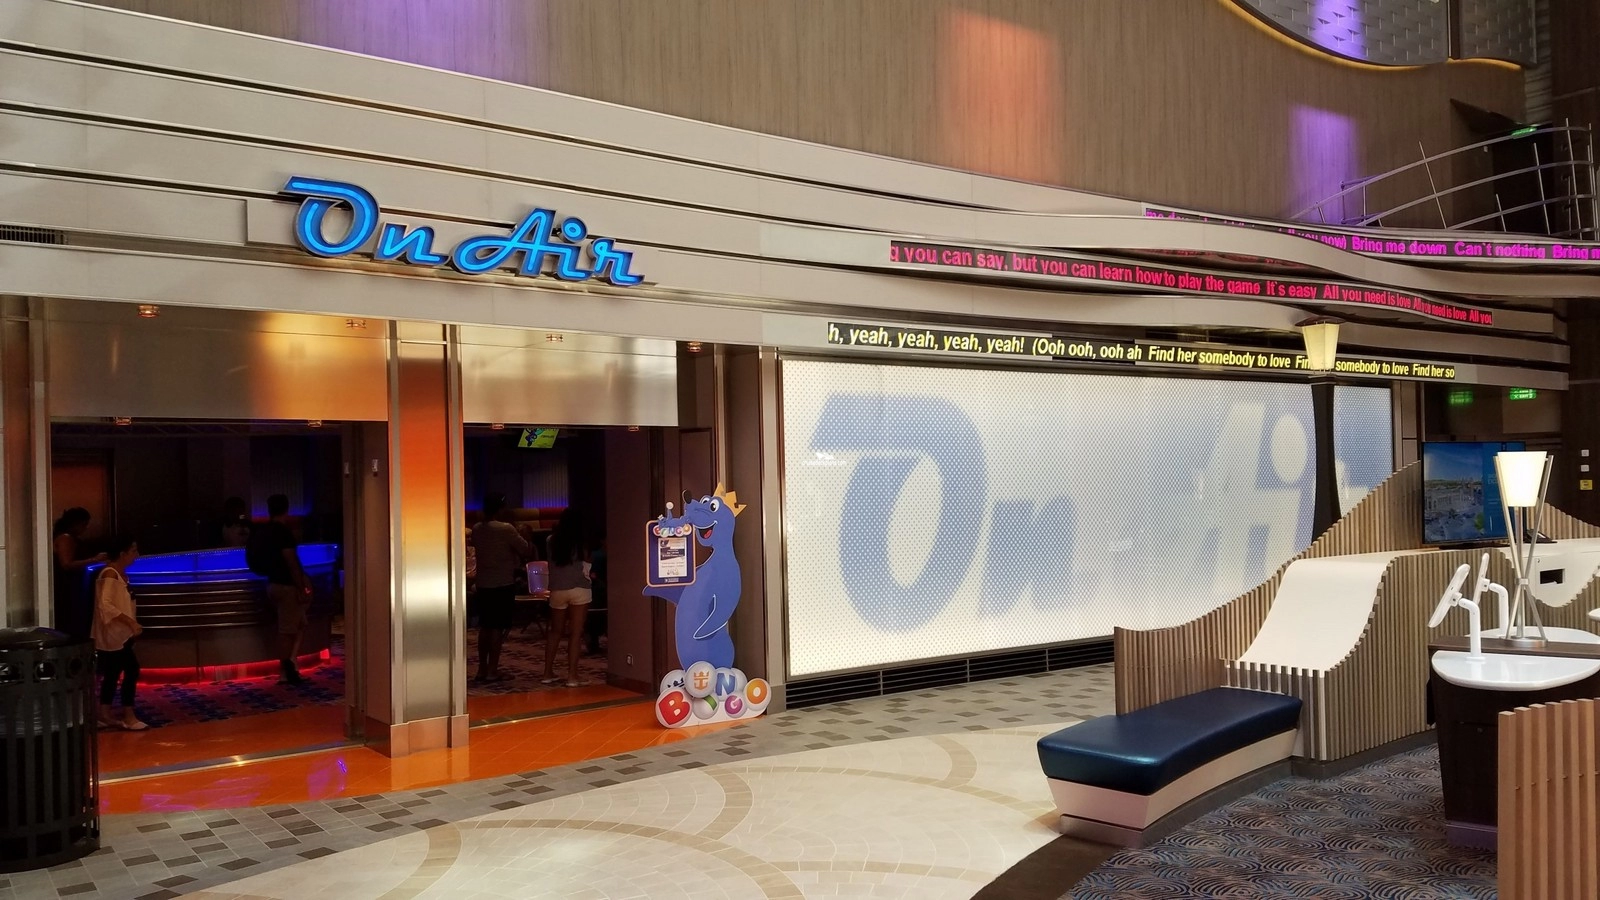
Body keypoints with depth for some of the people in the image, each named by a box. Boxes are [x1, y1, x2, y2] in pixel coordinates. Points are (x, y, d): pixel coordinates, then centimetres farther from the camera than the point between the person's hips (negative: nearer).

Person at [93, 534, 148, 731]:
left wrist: (132, 623, 14)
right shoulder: (110, 574, -18)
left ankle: (105, 716, 19)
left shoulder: (120, 574, 11)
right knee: (131, 670, -8)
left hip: (118, 633, 10)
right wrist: (130, 621, -29)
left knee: (112, 674, 13)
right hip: (112, 634, -10)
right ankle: (128, 717, -3)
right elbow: (105, 605, -28)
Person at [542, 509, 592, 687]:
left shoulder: (552, 540, 3)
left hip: (557, 590, 4)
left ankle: (548, 673, 16)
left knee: (555, 631, 15)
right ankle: (572, 675, -5)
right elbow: (587, 560, 0)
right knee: (576, 633, -2)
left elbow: (550, 562, 13)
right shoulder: (582, 540, -5)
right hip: (579, 589, -3)